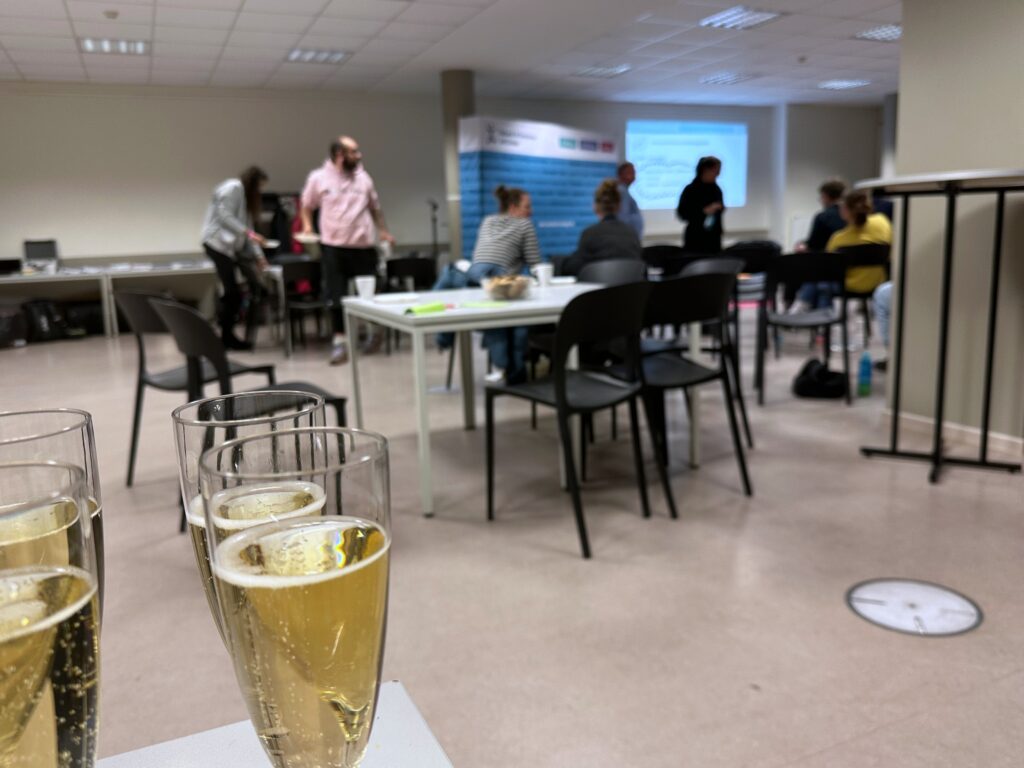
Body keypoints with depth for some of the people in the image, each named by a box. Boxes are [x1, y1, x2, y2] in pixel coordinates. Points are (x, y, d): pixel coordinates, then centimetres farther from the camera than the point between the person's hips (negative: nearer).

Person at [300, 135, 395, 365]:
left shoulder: (363, 177, 7)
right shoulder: (319, 178, 0)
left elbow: (375, 207, 17)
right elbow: (307, 205, 13)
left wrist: (383, 231, 11)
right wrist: (307, 225, -1)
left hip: (364, 246, 2)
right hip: (333, 247, -2)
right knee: (336, 296, -3)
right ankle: (339, 341, 6)